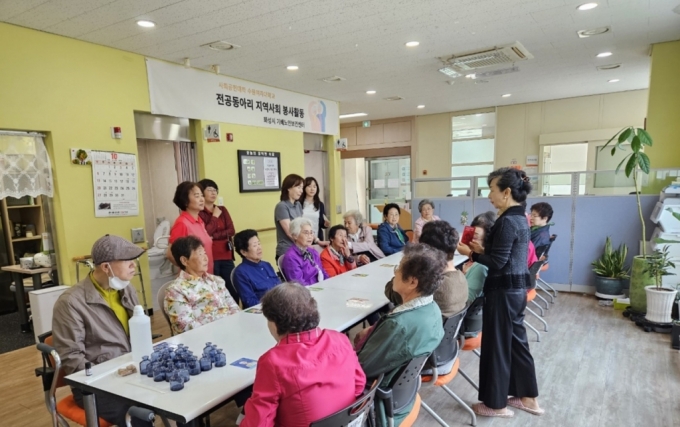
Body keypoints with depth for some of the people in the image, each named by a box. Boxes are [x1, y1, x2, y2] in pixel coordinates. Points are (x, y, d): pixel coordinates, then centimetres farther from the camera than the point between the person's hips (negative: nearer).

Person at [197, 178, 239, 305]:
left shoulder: (222, 210, 13)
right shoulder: (198, 213, -4)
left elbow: (231, 231, 3)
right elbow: (205, 234, -15)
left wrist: (213, 236, -10)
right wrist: (215, 217, -6)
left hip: (226, 257, 5)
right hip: (210, 258, -5)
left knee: (233, 289, 5)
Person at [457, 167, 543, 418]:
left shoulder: (507, 221, -21)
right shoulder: (520, 218, 10)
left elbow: (498, 263, -21)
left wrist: (471, 254, -12)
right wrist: (482, 250, 11)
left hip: (504, 290, -10)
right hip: (517, 287, 10)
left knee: (497, 345, 4)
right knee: (516, 341, 19)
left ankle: (496, 404, 19)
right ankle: (528, 397, 33)